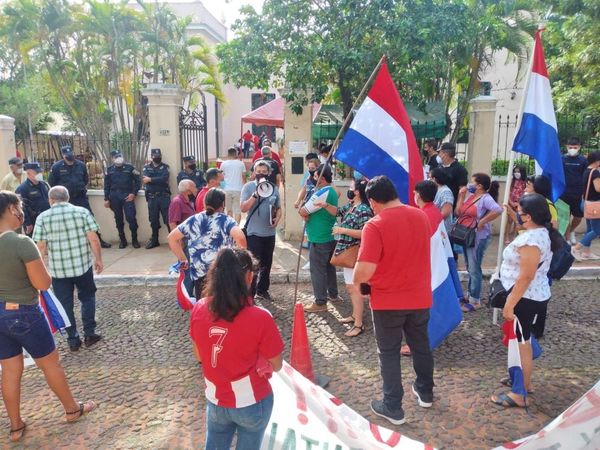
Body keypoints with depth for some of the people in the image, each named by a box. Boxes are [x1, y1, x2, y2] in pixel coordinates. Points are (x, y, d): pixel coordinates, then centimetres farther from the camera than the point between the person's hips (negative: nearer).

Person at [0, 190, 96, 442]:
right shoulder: (22, 242, -23)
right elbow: (44, 283, -18)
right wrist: (39, 262, -3)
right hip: (24, 314, -6)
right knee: (50, 363, 12)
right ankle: (72, 409, 30)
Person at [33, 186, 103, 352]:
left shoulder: (43, 217, -4)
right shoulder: (82, 212, -5)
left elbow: (41, 247, -7)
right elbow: (94, 239, -9)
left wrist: (50, 251, 16)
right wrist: (98, 259, 2)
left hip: (58, 269, 0)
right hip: (83, 265, 0)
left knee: (65, 304, 13)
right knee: (87, 298, 20)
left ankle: (73, 340, 21)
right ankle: (89, 334, 22)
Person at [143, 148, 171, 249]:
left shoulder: (165, 167, 6)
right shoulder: (146, 167, 12)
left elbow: (164, 179, -12)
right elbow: (144, 179, -7)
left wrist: (151, 179, -11)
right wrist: (158, 180, -12)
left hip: (164, 196, -2)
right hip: (152, 197, 2)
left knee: (168, 218, -4)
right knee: (153, 219, 10)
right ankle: (154, 240, 21)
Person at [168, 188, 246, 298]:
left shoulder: (193, 220, 10)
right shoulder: (226, 220, -3)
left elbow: (172, 237, 12)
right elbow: (240, 237, -22)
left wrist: (183, 259, 15)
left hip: (199, 274, 4)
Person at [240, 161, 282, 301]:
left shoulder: (274, 188, 7)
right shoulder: (248, 187, -6)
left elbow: (278, 208, 16)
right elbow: (243, 208, -14)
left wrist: (277, 218, -4)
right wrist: (256, 194, -22)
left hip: (269, 232, 5)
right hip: (253, 233, -5)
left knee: (266, 264, 15)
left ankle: (262, 290, 31)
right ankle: (249, 294, 4)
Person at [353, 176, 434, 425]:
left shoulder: (375, 225, -21)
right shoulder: (421, 216, 0)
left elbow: (365, 270, -26)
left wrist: (356, 281, -5)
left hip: (388, 301, -5)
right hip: (420, 297, 6)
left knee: (389, 353, 10)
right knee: (421, 345, 23)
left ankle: (393, 407, 20)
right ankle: (425, 392, 41)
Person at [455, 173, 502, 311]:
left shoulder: (486, 198, -15)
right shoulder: (470, 196, 9)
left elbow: (498, 210, -33)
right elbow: (459, 212, 9)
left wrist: (482, 222, -25)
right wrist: (461, 195, 3)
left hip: (478, 237, -9)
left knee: (474, 269, -3)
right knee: (470, 268, 17)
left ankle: (475, 301, 7)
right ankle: (471, 295, 30)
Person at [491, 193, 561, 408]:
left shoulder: (531, 240, -26)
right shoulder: (542, 232, 6)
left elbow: (525, 277, -26)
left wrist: (509, 305, -22)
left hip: (526, 298, -10)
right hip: (534, 296, 10)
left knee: (521, 343, 0)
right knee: (523, 341, 22)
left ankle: (519, 394, 12)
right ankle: (524, 380, 37)